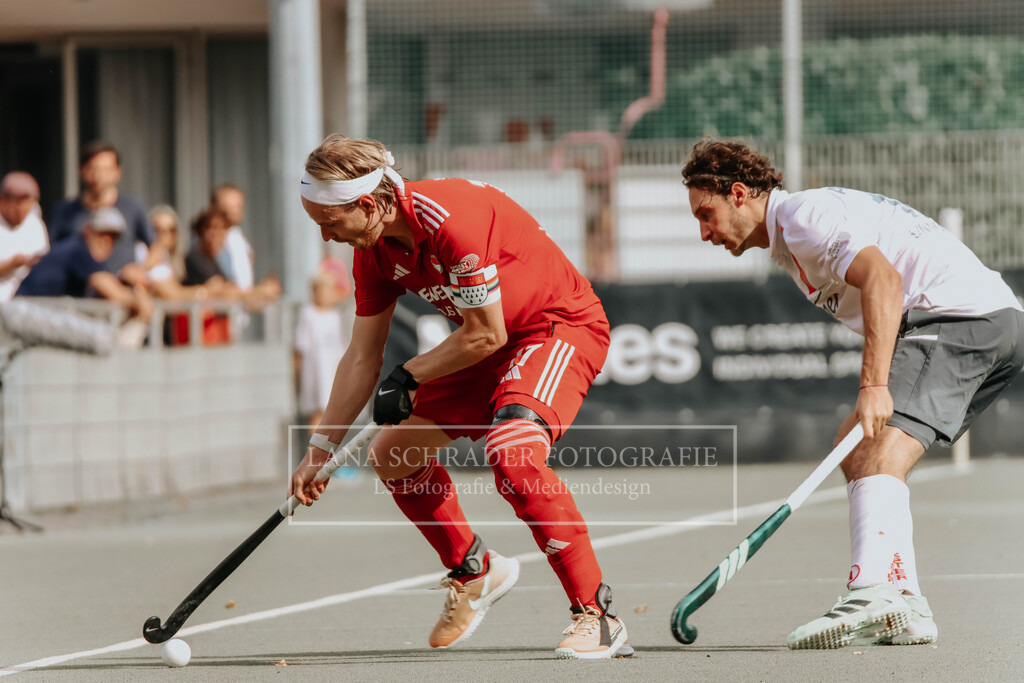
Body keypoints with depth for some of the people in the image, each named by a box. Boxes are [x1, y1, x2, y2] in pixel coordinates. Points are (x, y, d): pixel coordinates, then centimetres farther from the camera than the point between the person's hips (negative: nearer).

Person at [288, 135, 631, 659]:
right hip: (489, 342, 9)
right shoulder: (374, 249, -5)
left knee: (511, 454, -33)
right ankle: (473, 572, 32)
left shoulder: (452, 219, -32)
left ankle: (597, 617, -26)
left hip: (562, 326, -9)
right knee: (391, 454, 9)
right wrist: (321, 450, 7)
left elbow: (485, 335, -25)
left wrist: (407, 378, -12)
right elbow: (362, 357, 7)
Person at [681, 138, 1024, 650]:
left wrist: (874, 387, -30)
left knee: (879, 456, -24)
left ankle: (873, 595, -45)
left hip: (956, 314, -11)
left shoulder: (802, 214, -6)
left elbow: (883, 279, -22)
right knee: (857, 453, 14)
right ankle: (904, 608, 6)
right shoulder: (790, 243, 27)